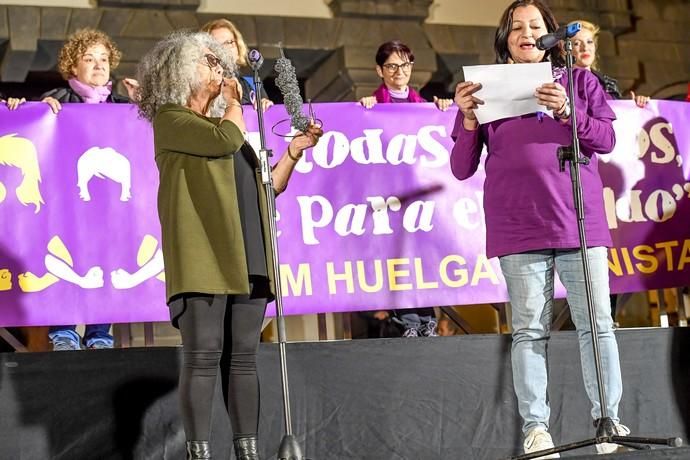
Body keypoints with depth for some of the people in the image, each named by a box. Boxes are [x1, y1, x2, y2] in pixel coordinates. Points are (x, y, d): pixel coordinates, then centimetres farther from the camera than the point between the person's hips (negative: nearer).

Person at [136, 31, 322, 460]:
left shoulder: (220, 123, 25)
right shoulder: (170, 119, 2)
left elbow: (268, 187, 24)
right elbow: (228, 139, -15)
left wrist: (295, 150, 12)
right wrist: (234, 102, 3)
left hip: (247, 257, 7)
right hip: (204, 257, -7)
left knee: (243, 356, 5)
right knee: (204, 356, -9)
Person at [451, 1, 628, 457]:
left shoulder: (580, 80, 13)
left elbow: (606, 140, 3)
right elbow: (462, 169, 7)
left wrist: (566, 112, -13)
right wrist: (469, 119, -10)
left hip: (580, 220, 1)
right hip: (519, 228, 0)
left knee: (597, 324, 0)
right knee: (530, 330, -1)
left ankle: (609, 421, 7)